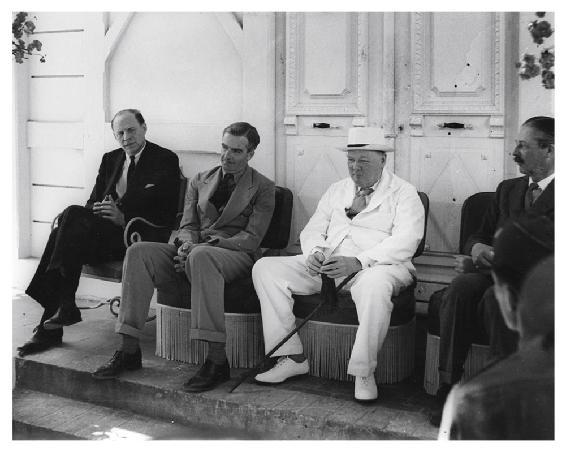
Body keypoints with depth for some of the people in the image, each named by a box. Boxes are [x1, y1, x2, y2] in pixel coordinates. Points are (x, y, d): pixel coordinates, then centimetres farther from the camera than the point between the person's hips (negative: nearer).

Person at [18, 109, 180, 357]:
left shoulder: (165, 160, 2)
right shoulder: (110, 159, 23)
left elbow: (166, 214, -7)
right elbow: (93, 201, 18)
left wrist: (123, 218, -20)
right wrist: (99, 211, -9)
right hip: (103, 232, 6)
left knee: (72, 214, -27)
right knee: (67, 234, -26)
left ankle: (64, 306, -26)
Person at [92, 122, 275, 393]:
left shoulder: (263, 188, 6)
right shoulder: (200, 181, 20)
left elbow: (251, 238, -5)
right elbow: (187, 225, 15)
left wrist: (205, 245, -18)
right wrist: (186, 243, -11)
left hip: (237, 256, -5)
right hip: (192, 252, 5)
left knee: (201, 256, -40)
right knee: (138, 252, -21)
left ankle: (217, 361, -42)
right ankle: (129, 351, -23)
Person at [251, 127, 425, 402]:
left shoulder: (403, 193, 3)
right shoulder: (336, 191, 22)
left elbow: (405, 242, -12)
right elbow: (313, 229, 18)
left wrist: (358, 262, -26)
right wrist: (314, 252, -8)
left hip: (376, 267, -5)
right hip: (327, 266, 6)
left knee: (375, 285, -42)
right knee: (265, 268, -10)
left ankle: (364, 372, -24)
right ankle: (292, 357, -11)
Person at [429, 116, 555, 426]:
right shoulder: (508, 189, 23)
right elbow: (478, 236, 21)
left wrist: (488, 258, -15)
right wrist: (478, 250, -5)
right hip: (494, 273, 5)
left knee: (497, 297, -36)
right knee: (460, 288, -28)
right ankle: (448, 387, -26)